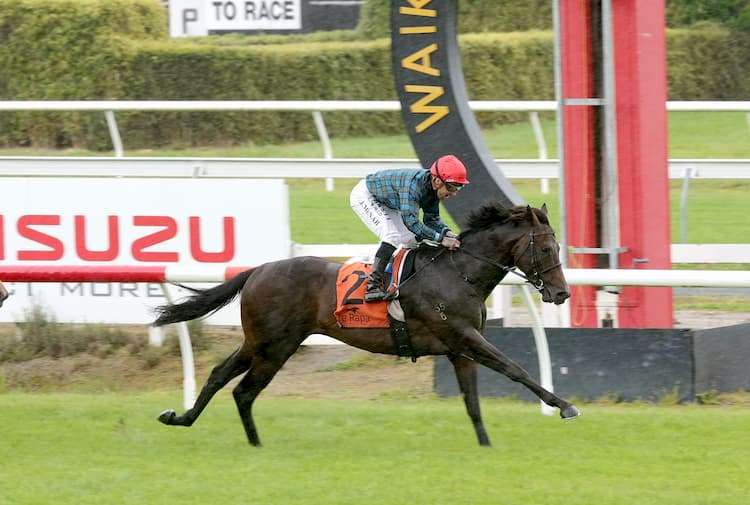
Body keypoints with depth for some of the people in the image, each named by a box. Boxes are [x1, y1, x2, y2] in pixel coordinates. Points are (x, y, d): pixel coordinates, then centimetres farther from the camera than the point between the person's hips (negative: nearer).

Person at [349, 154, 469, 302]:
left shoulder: (432, 188, -13)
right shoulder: (413, 184, -40)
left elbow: (432, 218, -1)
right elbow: (410, 220, -47)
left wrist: (447, 232, -21)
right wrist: (440, 238, -50)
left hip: (386, 204, 9)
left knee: (412, 239, 8)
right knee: (393, 236, -25)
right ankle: (372, 286, -27)